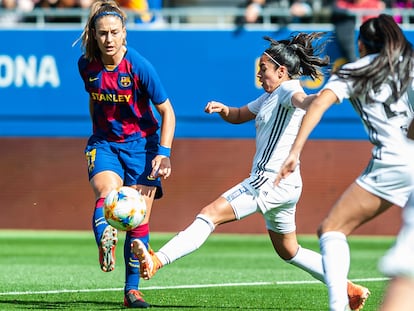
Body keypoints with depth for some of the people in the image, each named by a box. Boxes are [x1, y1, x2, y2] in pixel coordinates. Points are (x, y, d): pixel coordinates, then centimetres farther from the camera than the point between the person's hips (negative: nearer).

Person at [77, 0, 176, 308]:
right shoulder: (87, 64, -5)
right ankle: (105, 242, -58)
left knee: (139, 220, -5)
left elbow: (167, 111, -9)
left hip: (140, 144, -2)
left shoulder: (139, 66, -16)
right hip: (104, 143, 2)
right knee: (107, 194, -30)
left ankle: (132, 289, 6)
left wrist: (164, 152, -17)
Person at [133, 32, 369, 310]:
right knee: (289, 252, 21)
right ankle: (349, 289, 25)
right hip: (281, 184, 11)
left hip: (272, 182, -11)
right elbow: (239, 116, 30)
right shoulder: (270, 96, 19)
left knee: (211, 214, -18)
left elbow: (300, 99, -35)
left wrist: (311, 102, -59)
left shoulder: (288, 88, -10)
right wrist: (222, 109, 7)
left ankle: (156, 261, -27)